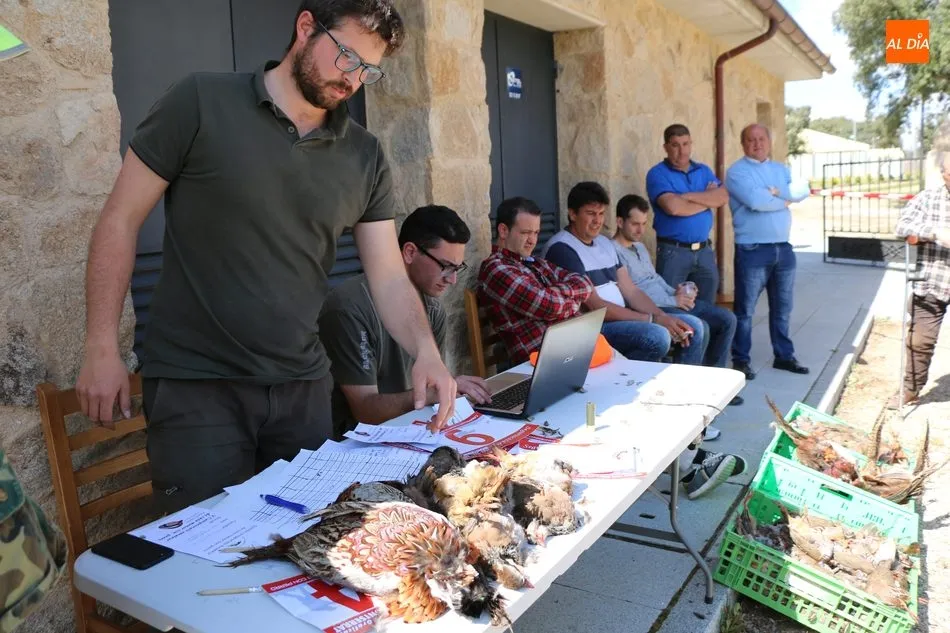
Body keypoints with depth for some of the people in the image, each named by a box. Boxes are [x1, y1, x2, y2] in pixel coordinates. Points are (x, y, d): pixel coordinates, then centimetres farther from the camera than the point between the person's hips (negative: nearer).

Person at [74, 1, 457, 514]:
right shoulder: (201, 103, -6)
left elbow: (390, 278, 2)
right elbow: (120, 220, -3)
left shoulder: (364, 157, 4)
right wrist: (102, 348, -6)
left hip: (303, 387, 4)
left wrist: (425, 350, -15)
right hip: (195, 387, -3)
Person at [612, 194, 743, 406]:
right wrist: (673, 300, -15)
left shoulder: (640, 247, 21)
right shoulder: (613, 252, -12)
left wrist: (677, 293, 4)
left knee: (727, 319, 2)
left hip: (671, 301, 10)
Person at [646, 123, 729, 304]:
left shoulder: (704, 171, 13)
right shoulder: (657, 173, -6)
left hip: (705, 249, 5)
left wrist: (689, 196, -14)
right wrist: (708, 198, -5)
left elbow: (723, 197, -2)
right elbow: (673, 207, -20)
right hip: (673, 251, -5)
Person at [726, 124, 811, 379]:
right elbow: (755, 201, -20)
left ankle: (784, 355, 26)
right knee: (745, 309, 1)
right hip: (752, 250, -6)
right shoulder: (737, 171, -5)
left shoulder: (781, 169, 15)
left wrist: (775, 192, -14)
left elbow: (803, 191, -1)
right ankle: (741, 360, 10)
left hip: (783, 248, 6)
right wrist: (785, 199, -4)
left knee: (782, 308, 14)